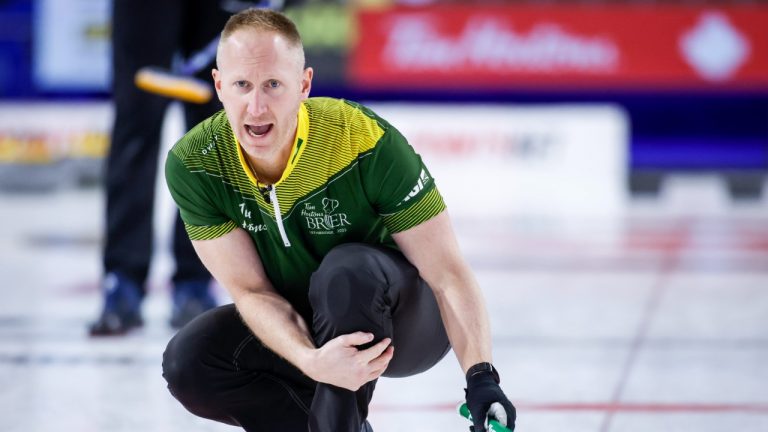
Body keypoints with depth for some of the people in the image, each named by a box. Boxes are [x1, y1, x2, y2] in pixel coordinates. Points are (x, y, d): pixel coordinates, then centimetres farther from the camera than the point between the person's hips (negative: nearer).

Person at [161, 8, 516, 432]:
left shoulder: (367, 141, -29)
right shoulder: (192, 166, -19)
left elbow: (448, 274, -27)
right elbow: (251, 291, -17)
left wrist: (481, 377, -42)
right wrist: (312, 361, -38)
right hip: (300, 327, 4)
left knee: (347, 268, -36)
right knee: (188, 361, -20)